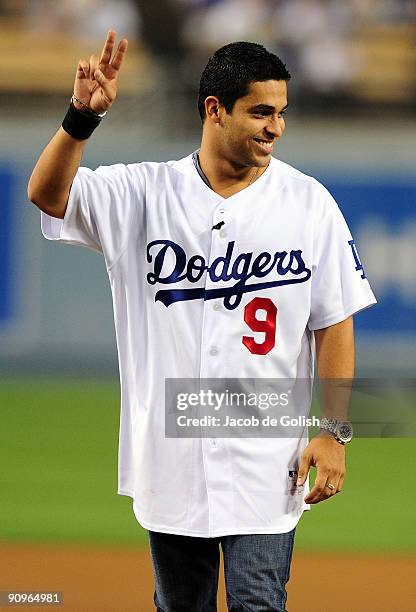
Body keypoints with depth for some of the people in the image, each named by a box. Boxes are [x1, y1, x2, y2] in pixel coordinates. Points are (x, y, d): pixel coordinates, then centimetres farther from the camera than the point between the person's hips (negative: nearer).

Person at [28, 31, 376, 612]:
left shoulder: (308, 203, -2)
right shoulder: (145, 193, 0)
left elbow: (333, 323, 1)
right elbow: (47, 194, -12)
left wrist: (334, 432, -5)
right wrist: (82, 116, -30)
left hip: (264, 465, -2)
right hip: (168, 456, 2)